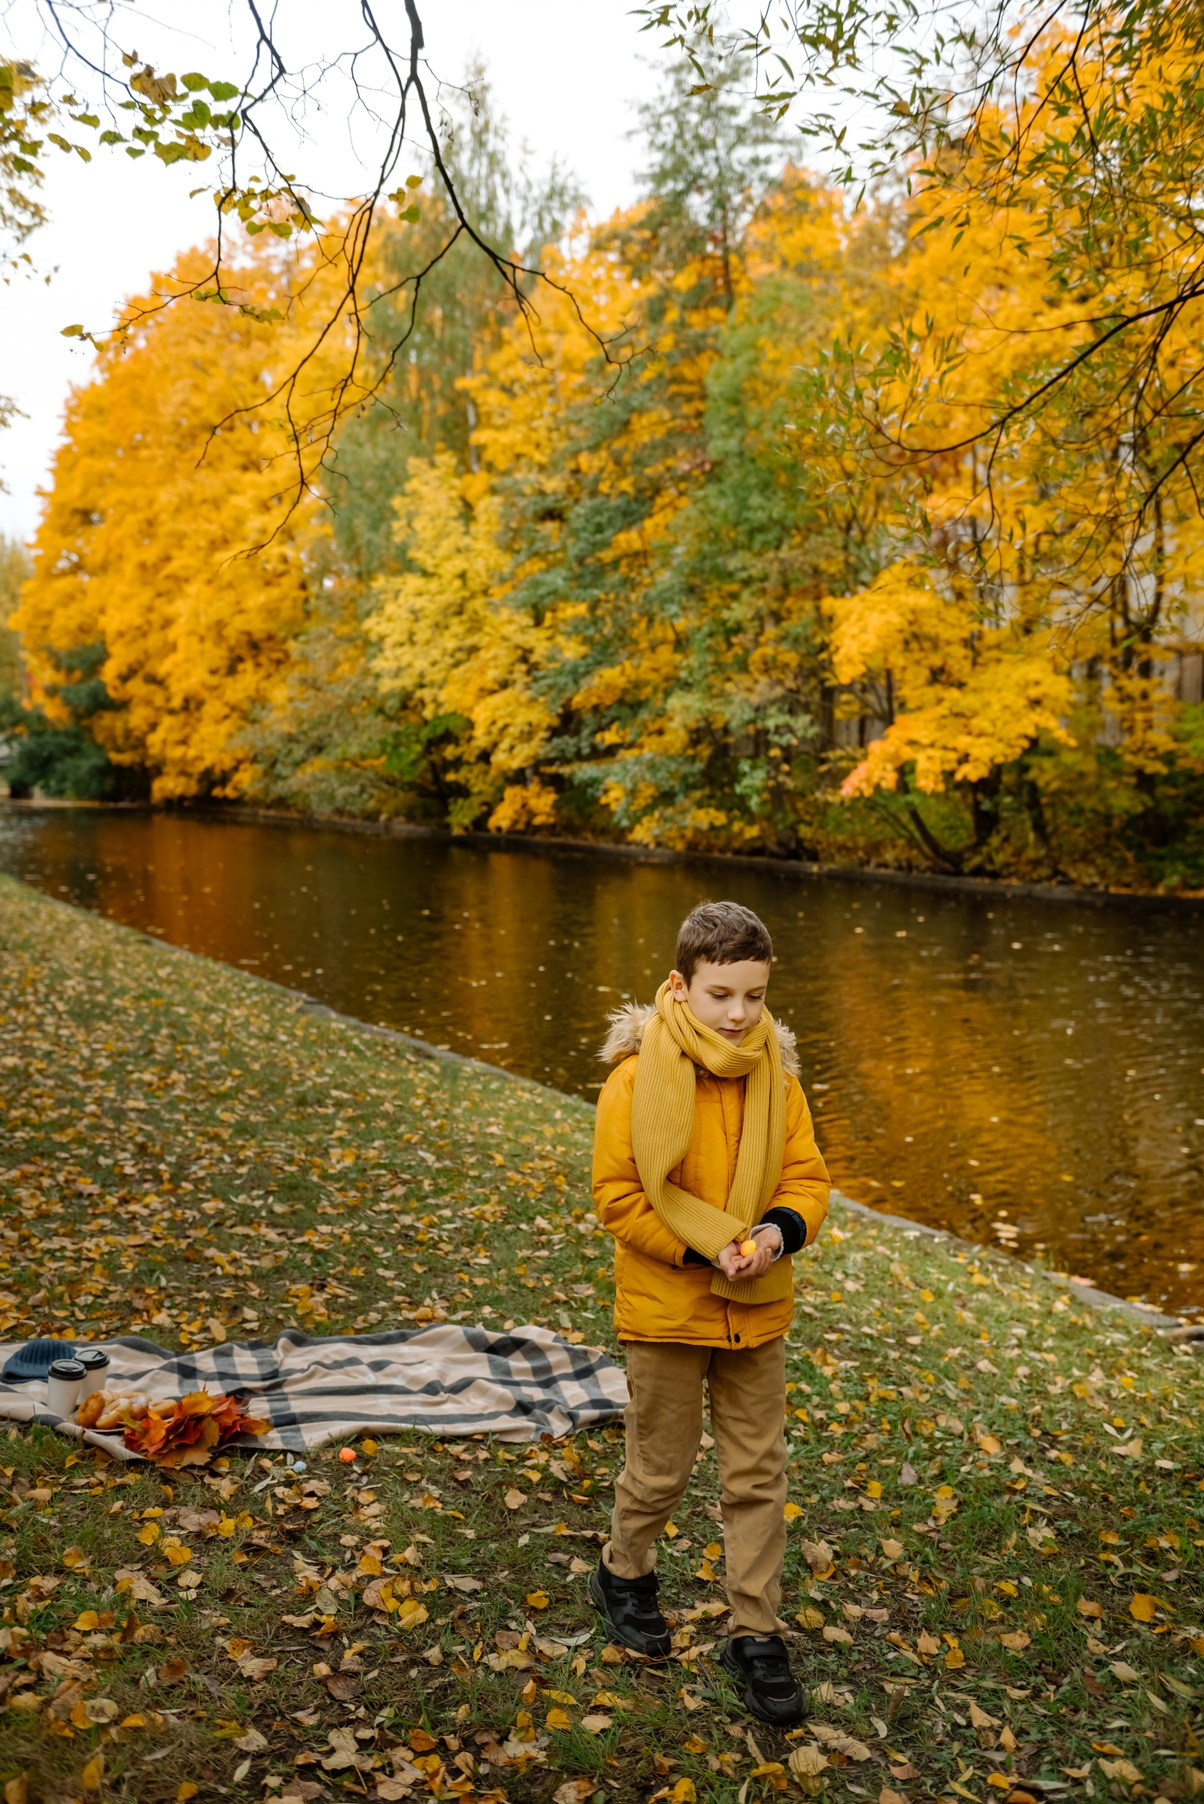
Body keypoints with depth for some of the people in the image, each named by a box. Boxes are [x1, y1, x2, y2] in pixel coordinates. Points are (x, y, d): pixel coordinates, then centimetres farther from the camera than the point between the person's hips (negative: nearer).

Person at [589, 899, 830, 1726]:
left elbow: (807, 1176, 2)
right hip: (667, 1309, -3)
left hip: (758, 1312, 4)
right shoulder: (638, 1076, -16)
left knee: (759, 1475, 12)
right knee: (662, 1467, 14)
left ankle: (757, 1632, 28)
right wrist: (705, 1252, -22)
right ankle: (625, 1573, 43)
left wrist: (782, 1230, -19)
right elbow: (619, 1196, -15)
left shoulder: (777, 1075, -4)